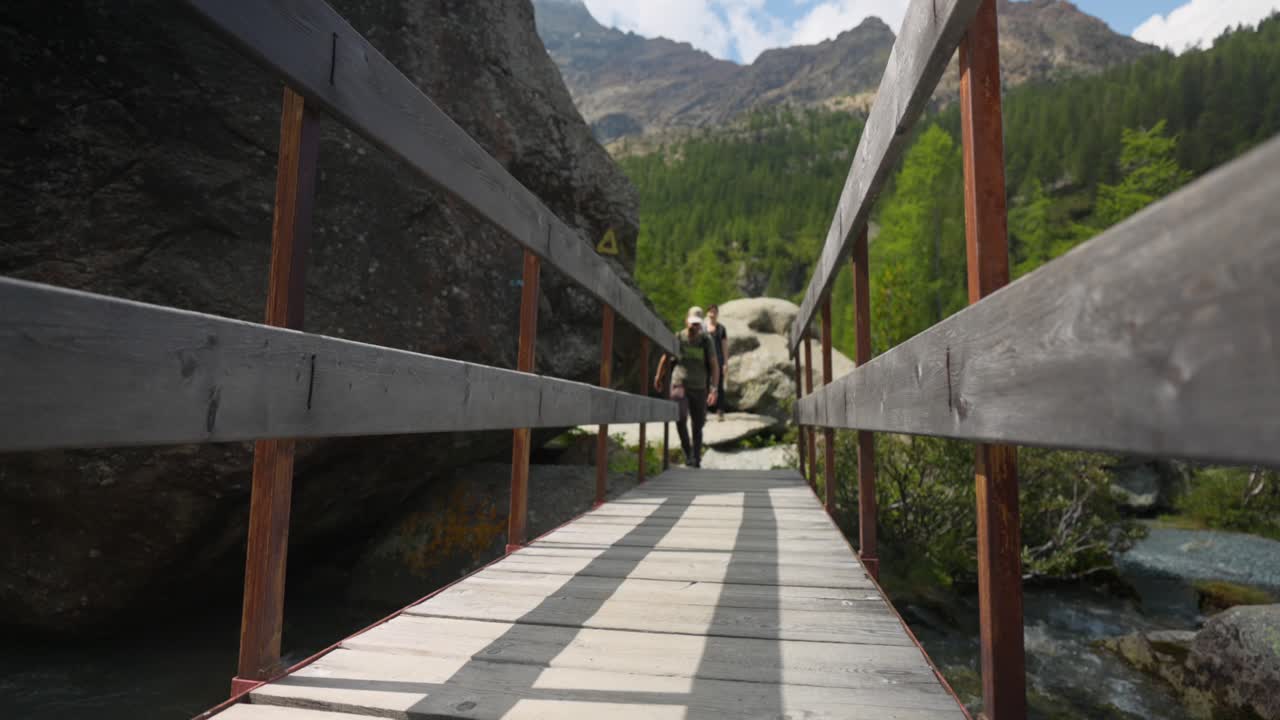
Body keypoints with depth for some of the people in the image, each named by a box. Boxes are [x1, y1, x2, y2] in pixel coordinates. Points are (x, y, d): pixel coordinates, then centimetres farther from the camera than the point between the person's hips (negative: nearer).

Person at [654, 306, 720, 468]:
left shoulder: (706, 340, -4)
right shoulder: (677, 338, -4)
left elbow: (715, 366, -6)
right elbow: (665, 359, 12)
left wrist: (714, 389, -18)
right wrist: (658, 378, 24)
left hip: (699, 389, 1)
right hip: (679, 386, -1)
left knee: (697, 427, 5)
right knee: (680, 418, -26)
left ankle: (696, 461, 22)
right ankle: (687, 451, -6)